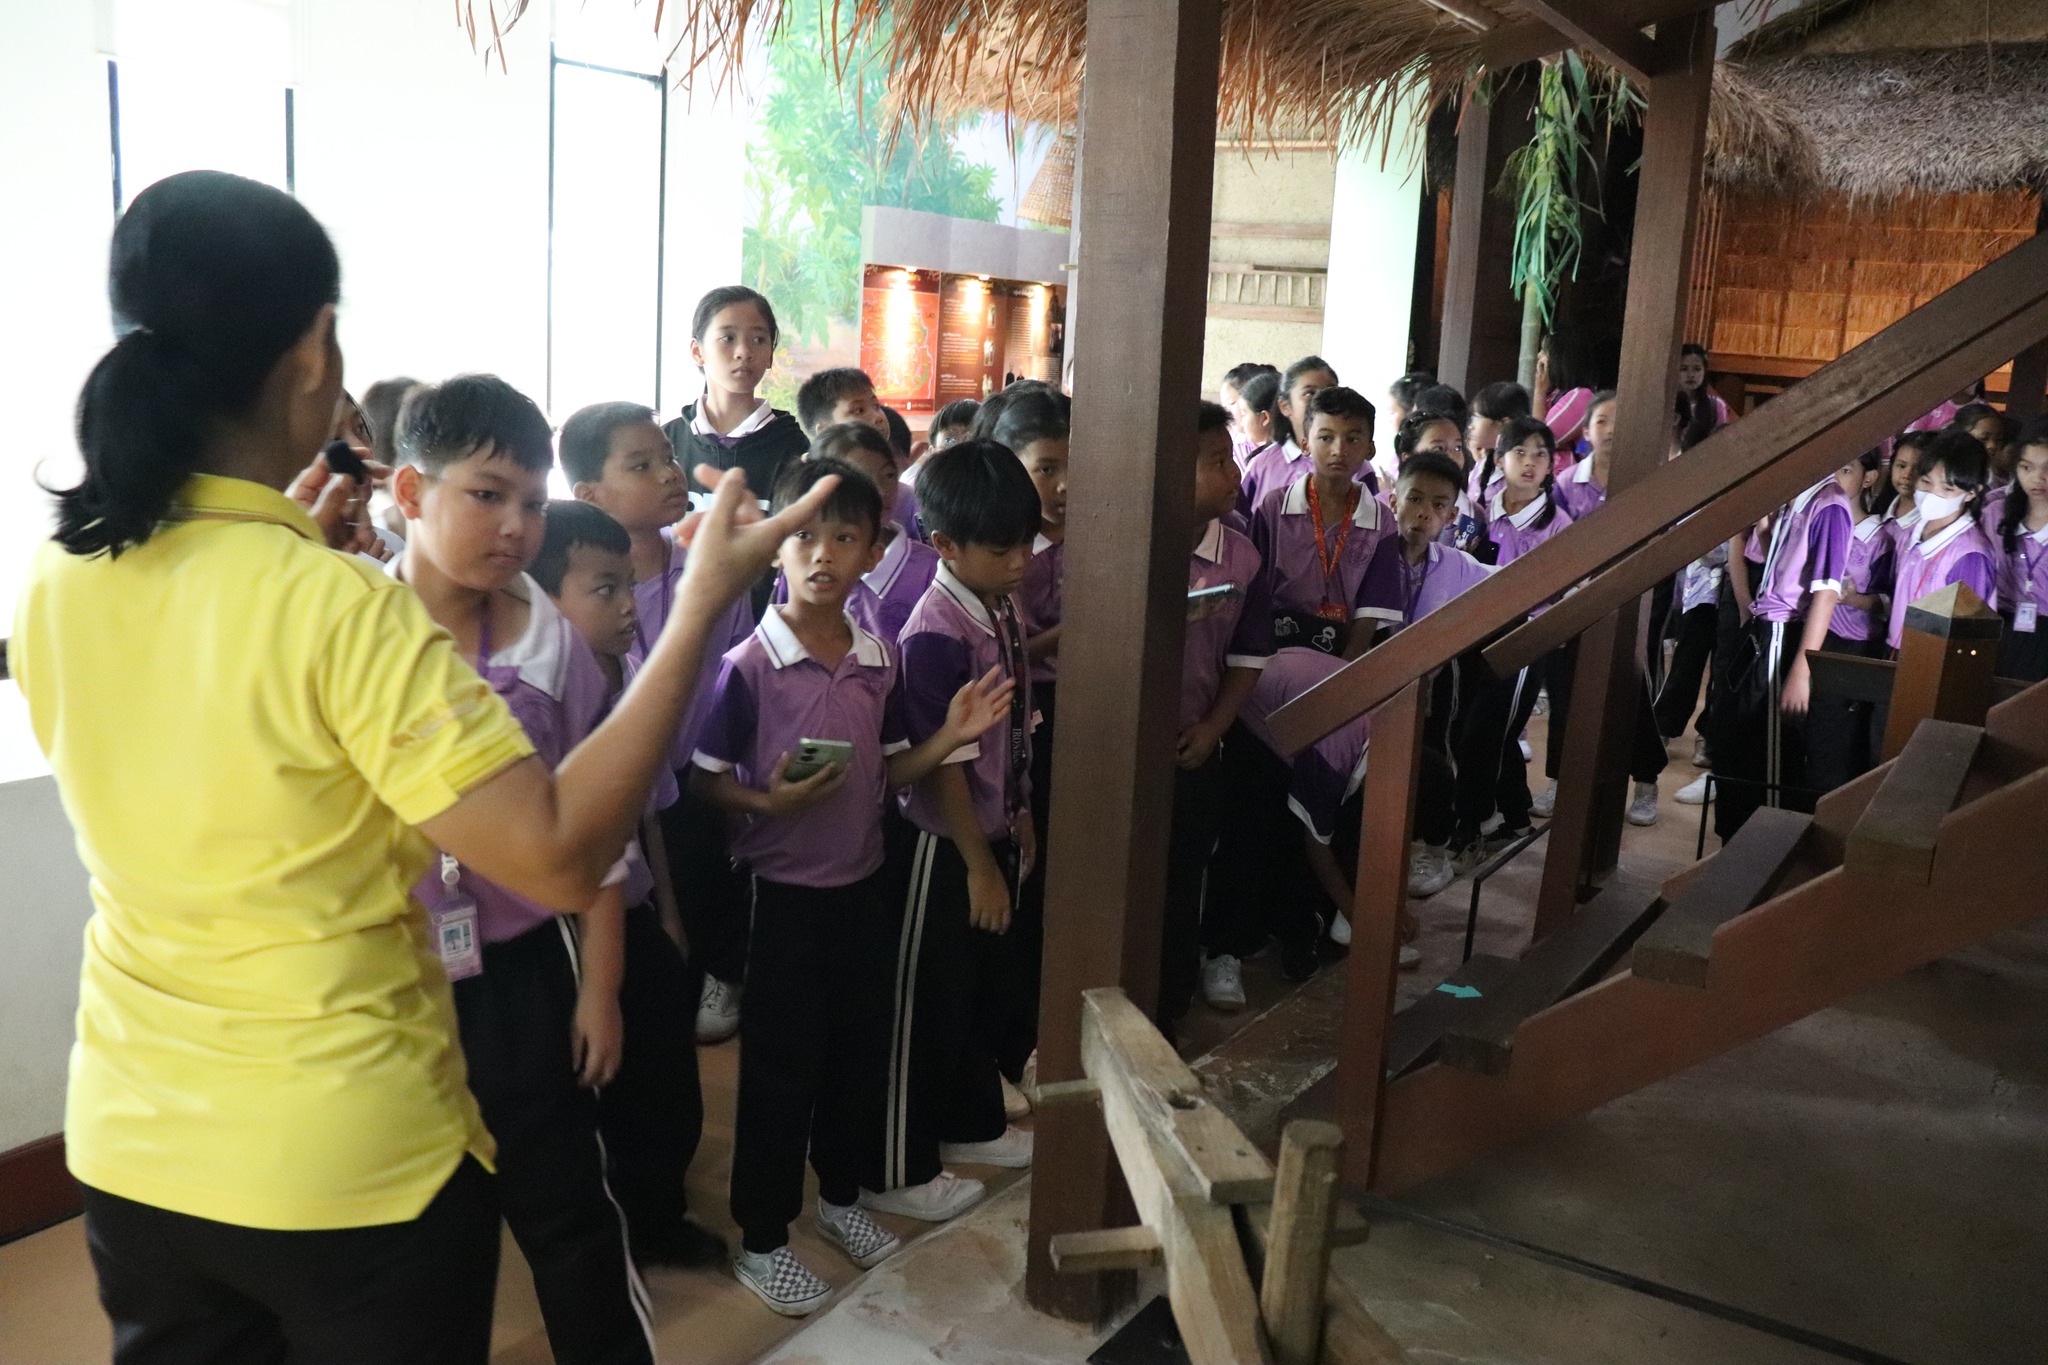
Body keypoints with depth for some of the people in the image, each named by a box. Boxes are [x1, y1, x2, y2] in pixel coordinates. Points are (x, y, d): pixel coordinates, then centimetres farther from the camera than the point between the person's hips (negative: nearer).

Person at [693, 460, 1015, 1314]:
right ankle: (762, 1239, 22)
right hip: (783, 891, -5)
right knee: (780, 1067, 5)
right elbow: (707, 780, -11)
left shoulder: (880, 662, 1)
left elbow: (886, 773, 7)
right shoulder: (747, 666, -16)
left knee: (861, 1051, 17)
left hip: (863, 884, 6)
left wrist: (949, 738, -8)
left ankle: (841, 1194, 40)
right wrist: (769, 801, -29)